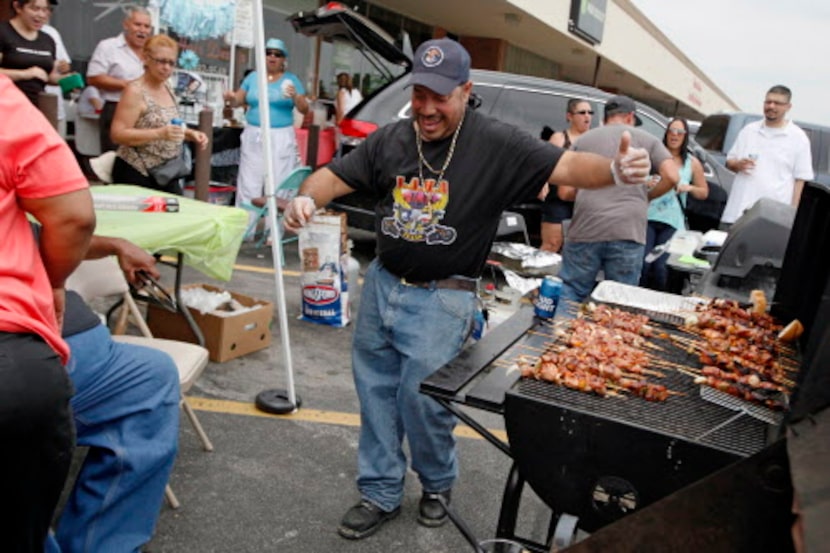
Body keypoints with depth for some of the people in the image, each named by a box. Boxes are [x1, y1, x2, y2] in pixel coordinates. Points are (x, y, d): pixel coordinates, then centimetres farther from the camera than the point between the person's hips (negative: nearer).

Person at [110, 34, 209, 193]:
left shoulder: (166, 88, 10)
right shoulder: (135, 91, -13)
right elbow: (118, 135, -19)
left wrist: (190, 134, 4)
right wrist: (159, 134, -29)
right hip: (137, 173, -7)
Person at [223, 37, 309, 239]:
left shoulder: (291, 80, 5)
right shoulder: (253, 77, 12)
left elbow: (304, 110, 0)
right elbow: (238, 102, 12)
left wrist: (295, 96, -20)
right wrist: (231, 98, -11)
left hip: (281, 139, -2)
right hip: (253, 136, 3)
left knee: (278, 185, -5)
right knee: (248, 184, 0)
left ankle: (274, 232, -1)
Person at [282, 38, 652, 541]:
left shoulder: (496, 143, -12)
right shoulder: (391, 139, 1)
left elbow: (566, 167, -17)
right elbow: (335, 176, 5)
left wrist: (616, 169, -37)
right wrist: (306, 197, -17)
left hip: (443, 300, -5)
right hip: (381, 284, 5)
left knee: (422, 401, 1)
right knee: (376, 394, 13)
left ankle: (438, 485, 33)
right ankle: (381, 494, 32)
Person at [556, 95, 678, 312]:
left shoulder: (583, 140, 13)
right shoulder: (646, 139, 12)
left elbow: (565, 192, 8)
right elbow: (671, 177, -1)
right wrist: (648, 195, 16)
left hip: (585, 229, 1)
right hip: (628, 232, 0)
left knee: (569, 292, 10)